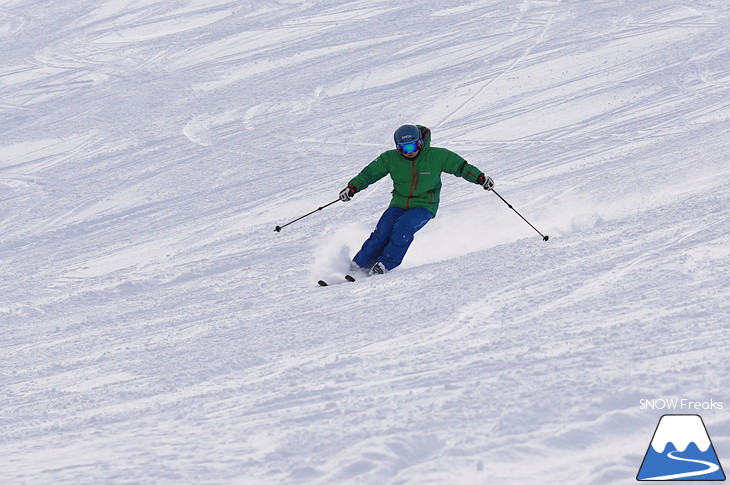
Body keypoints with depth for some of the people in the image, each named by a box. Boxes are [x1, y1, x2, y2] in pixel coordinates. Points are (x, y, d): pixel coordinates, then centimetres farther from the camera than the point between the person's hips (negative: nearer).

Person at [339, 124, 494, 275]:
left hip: (424, 206, -2)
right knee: (382, 232, -18)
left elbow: (461, 166, -2)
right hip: (398, 204, 2)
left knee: (403, 226, -30)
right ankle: (358, 266, -8)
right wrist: (353, 187, -15)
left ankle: (385, 265, -24)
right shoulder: (390, 158, -5)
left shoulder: (437, 156, -10)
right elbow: (369, 173, -1)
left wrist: (480, 178, -15)